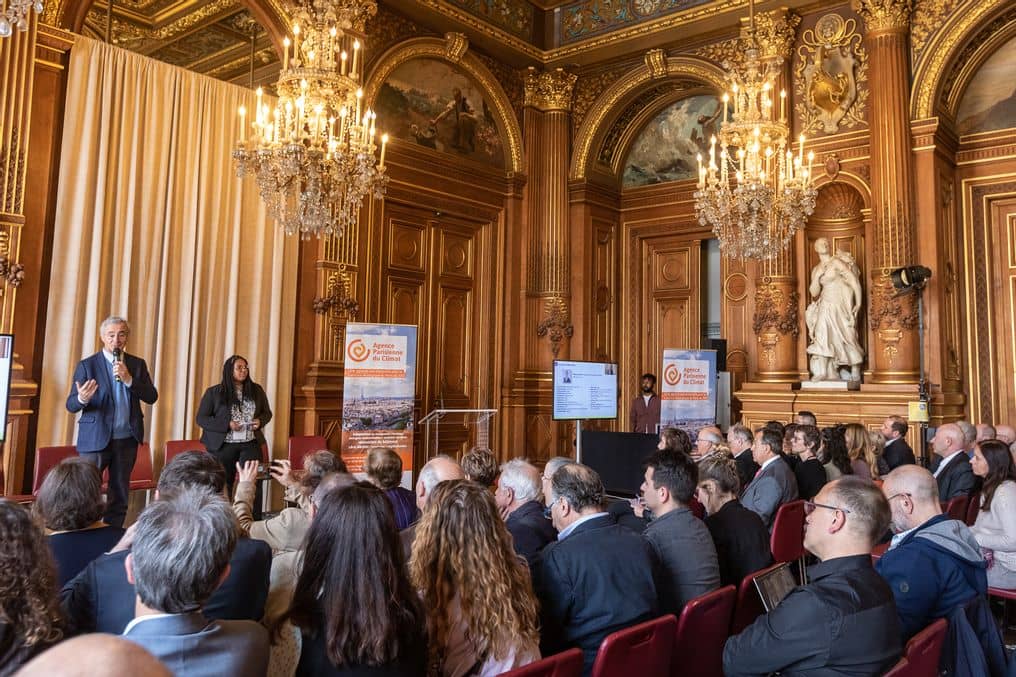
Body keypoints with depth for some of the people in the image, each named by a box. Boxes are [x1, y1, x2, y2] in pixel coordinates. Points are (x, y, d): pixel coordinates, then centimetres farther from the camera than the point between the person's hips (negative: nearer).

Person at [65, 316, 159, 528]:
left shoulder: (137, 364, 8)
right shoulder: (87, 365, -1)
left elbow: (152, 397, -1)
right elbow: (71, 405, -5)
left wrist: (128, 379, -15)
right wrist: (82, 398, -29)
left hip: (127, 439, 3)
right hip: (96, 439, -3)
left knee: (120, 495, 10)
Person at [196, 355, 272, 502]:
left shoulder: (256, 390, 8)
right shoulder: (214, 392, -1)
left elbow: (267, 412, 18)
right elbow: (201, 418, -3)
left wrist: (260, 421, -6)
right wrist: (227, 425, -15)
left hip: (251, 444, 2)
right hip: (223, 446, -2)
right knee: (223, 486, 5)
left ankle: (255, 514, -2)